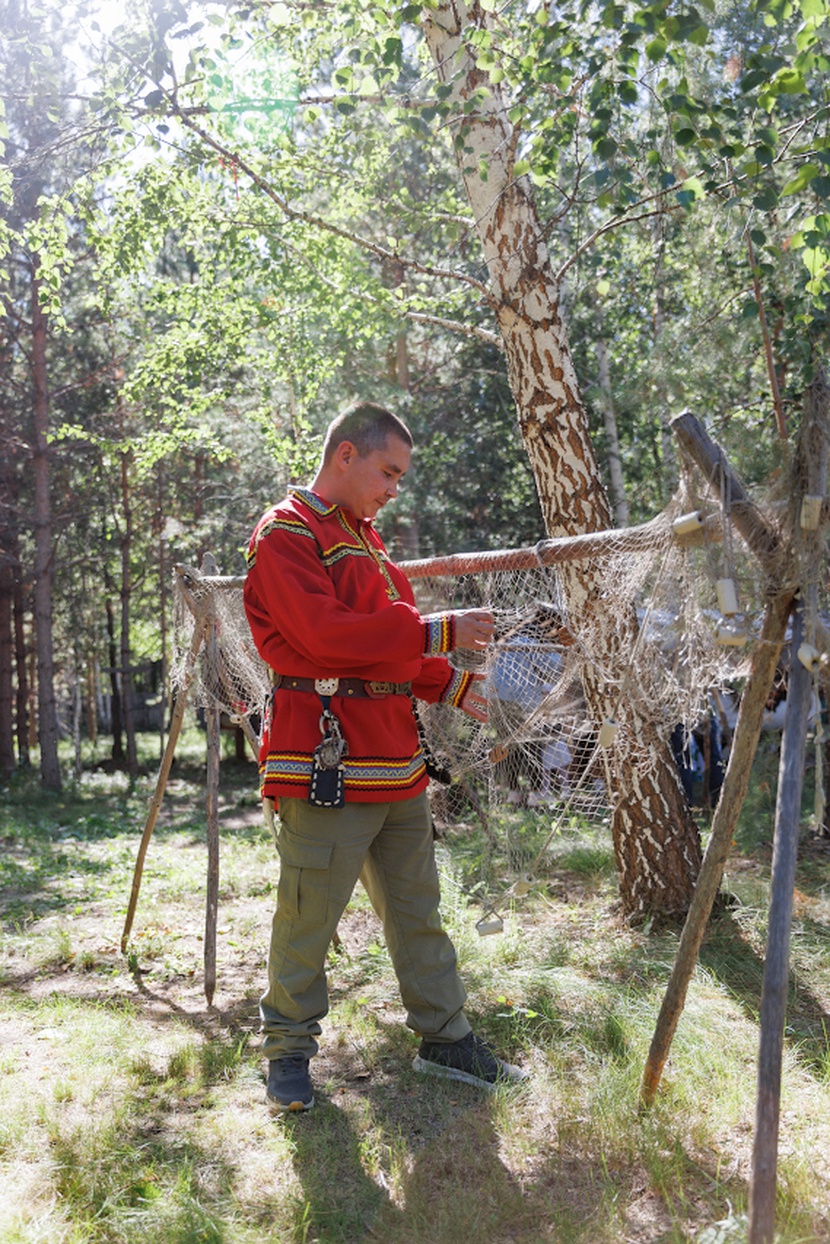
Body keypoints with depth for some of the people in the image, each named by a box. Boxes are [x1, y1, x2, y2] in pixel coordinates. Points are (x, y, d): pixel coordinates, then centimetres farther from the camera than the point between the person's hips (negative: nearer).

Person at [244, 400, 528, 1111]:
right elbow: (326, 632, -21)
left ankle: (444, 1037, 27)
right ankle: (289, 1050, 19)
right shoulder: (287, 534, -7)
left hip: (395, 758, 9)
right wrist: (436, 633, -19)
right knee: (310, 914, 1)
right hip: (326, 760, -9)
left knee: (417, 907, 15)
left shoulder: (364, 538, 21)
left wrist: (453, 685, 9)